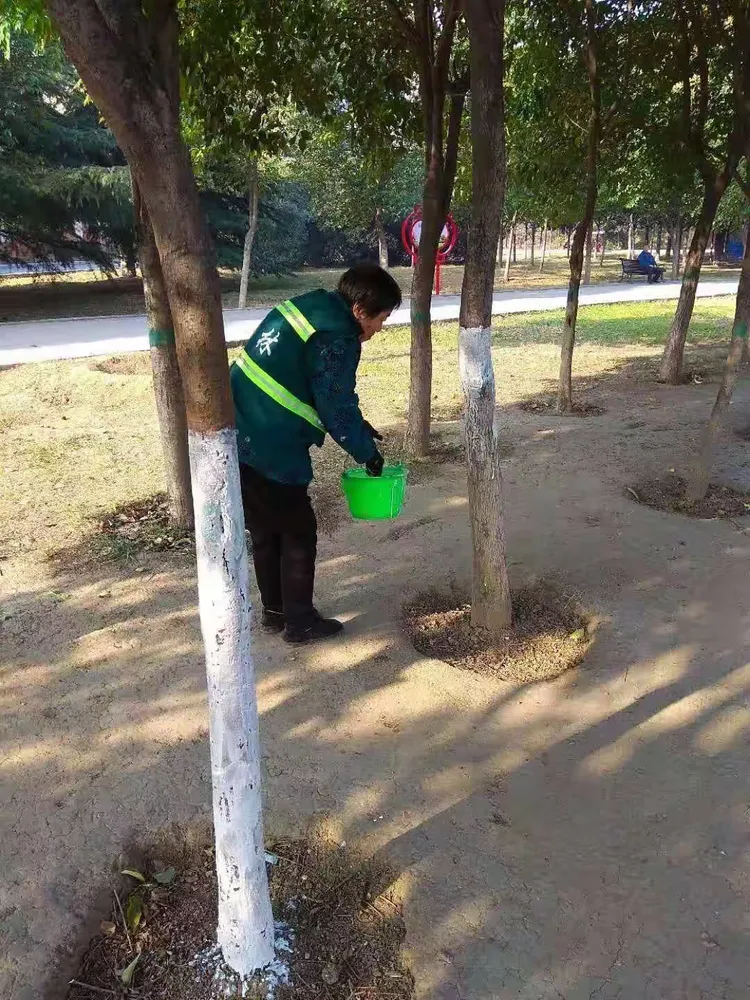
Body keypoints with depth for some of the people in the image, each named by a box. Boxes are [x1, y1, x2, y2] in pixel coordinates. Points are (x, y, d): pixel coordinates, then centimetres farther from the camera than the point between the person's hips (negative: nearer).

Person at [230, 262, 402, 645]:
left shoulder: (306, 307, 13)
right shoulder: (336, 340, -17)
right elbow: (337, 408, -13)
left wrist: (358, 426, 22)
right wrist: (367, 451, 4)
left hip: (235, 438, 10)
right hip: (266, 452, -10)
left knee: (266, 530, 21)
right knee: (298, 532, 8)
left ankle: (274, 612, 35)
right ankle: (300, 622, 20)